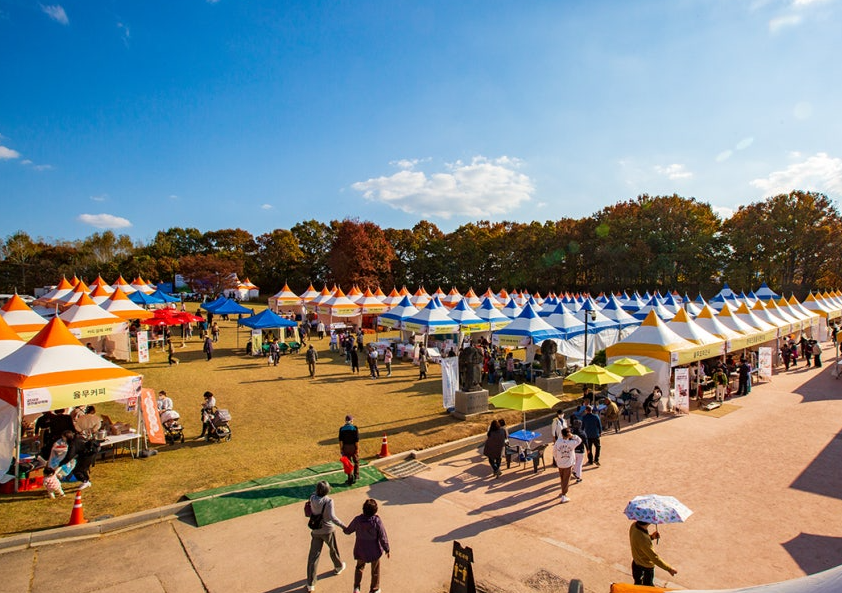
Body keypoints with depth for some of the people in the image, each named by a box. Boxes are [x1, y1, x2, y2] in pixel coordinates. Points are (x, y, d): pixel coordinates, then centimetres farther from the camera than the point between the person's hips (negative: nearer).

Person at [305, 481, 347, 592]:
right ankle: (338, 567, 49)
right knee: (333, 549, 24)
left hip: (316, 531, 3)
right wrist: (343, 526, -27)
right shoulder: (328, 501, -26)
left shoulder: (312, 498, -12)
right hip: (327, 530, -3)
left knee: (313, 555, 9)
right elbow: (332, 517, -34)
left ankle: (310, 584, 12)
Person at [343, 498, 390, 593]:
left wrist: (344, 529, 22)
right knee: (375, 570, 22)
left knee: (359, 567, 29)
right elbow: (383, 537, -18)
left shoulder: (357, 519, -19)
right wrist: (387, 550, -3)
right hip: (374, 550, -2)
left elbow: (348, 531, -2)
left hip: (360, 550, 2)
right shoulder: (377, 521, -25)